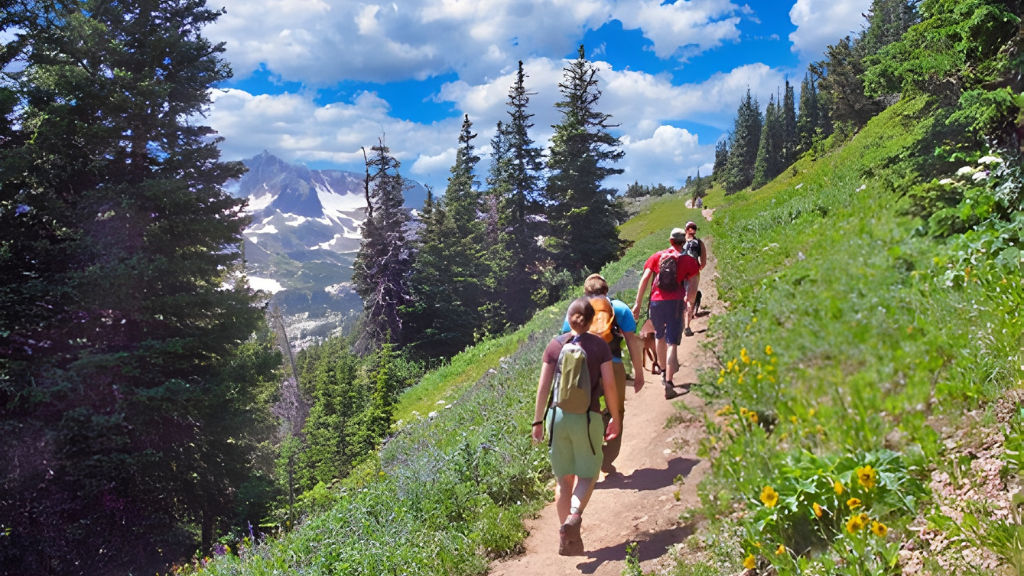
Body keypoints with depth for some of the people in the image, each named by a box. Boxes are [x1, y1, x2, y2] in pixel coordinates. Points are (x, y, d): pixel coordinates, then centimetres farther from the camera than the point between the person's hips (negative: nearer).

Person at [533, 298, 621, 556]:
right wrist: (615, 417, 8)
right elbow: (609, 385, -3)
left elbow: (543, 387, 1)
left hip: (558, 416, 2)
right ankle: (574, 515, -13)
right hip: (587, 417, -2)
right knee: (587, 474, 14)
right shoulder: (599, 345, -2)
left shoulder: (554, 346, 3)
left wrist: (538, 421, 8)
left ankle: (567, 537, 17)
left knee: (564, 479, 14)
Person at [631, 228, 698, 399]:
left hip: (656, 301, 3)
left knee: (660, 337, 25)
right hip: (675, 302, -2)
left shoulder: (657, 256, 8)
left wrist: (638, 303, 0)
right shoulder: (688, 260, 4)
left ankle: (664, 373, 38)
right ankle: (668, 384, -16)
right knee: (672, 343, -4)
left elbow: (644, 279, 0)